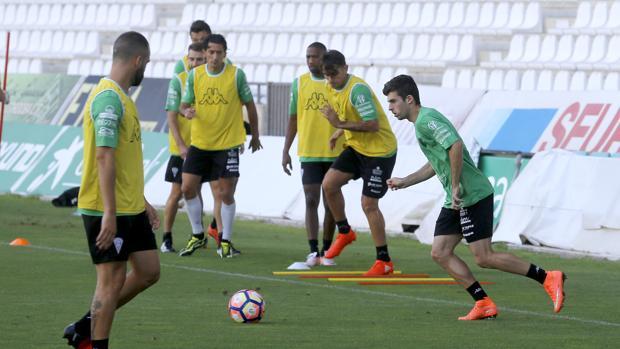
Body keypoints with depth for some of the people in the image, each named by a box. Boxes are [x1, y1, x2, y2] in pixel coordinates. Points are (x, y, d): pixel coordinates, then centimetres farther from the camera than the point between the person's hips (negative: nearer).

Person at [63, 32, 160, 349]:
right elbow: (104, 158, -24)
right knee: (112, 280, -4)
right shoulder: (109, 98, -18)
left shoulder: (120, 97, 15)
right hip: (108, 211, -10)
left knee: (148, 272, 12)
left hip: (130, 208, 10)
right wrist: (109, 213, -27)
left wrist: (142, 202, 25)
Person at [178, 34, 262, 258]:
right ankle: (197, 235, 17)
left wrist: (255, 135, 9)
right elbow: (184, 104, 4)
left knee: (226, 193, -1)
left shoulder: (236, 75, -7)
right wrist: (186, 111, -21)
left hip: (227, 144, -3)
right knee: (188, 187, -1)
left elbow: (249, 105, 4)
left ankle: (226, 241, 13)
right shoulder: (194, 75, 0)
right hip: (199, 143, 3)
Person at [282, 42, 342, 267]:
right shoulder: (299, 83, 6)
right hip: (308, 153, 1)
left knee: (330, 203, 5)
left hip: (335, 153, -1)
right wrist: (285, 151, 7)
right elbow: (293, 119, 11)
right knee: (311, 201, -5)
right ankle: (313, 251, -7)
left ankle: (326, 251, 13)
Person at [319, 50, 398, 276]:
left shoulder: (357, 89, -25)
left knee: (368, 204, -7)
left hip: (380, 151, -8)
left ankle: (384, 262, 2)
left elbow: (372, 124, -29)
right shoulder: (331, 88, 3)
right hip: (356, 147, 8)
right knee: (329, 184, -5)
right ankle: (344, 233, 18)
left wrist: (341, 125, -29)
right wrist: (340, 132, 8)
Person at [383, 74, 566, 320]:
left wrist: (456, 186, -23)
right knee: (440, 253, 4)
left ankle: (547, 278, -5)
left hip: (473, 196, -10)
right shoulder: (421, 122, 20)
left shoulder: (427, 119, -13)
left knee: (484, 257, -11)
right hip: (456, 200, 10)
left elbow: (455, 145, -27)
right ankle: (484, 304, 3)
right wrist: (405, 182, 29)